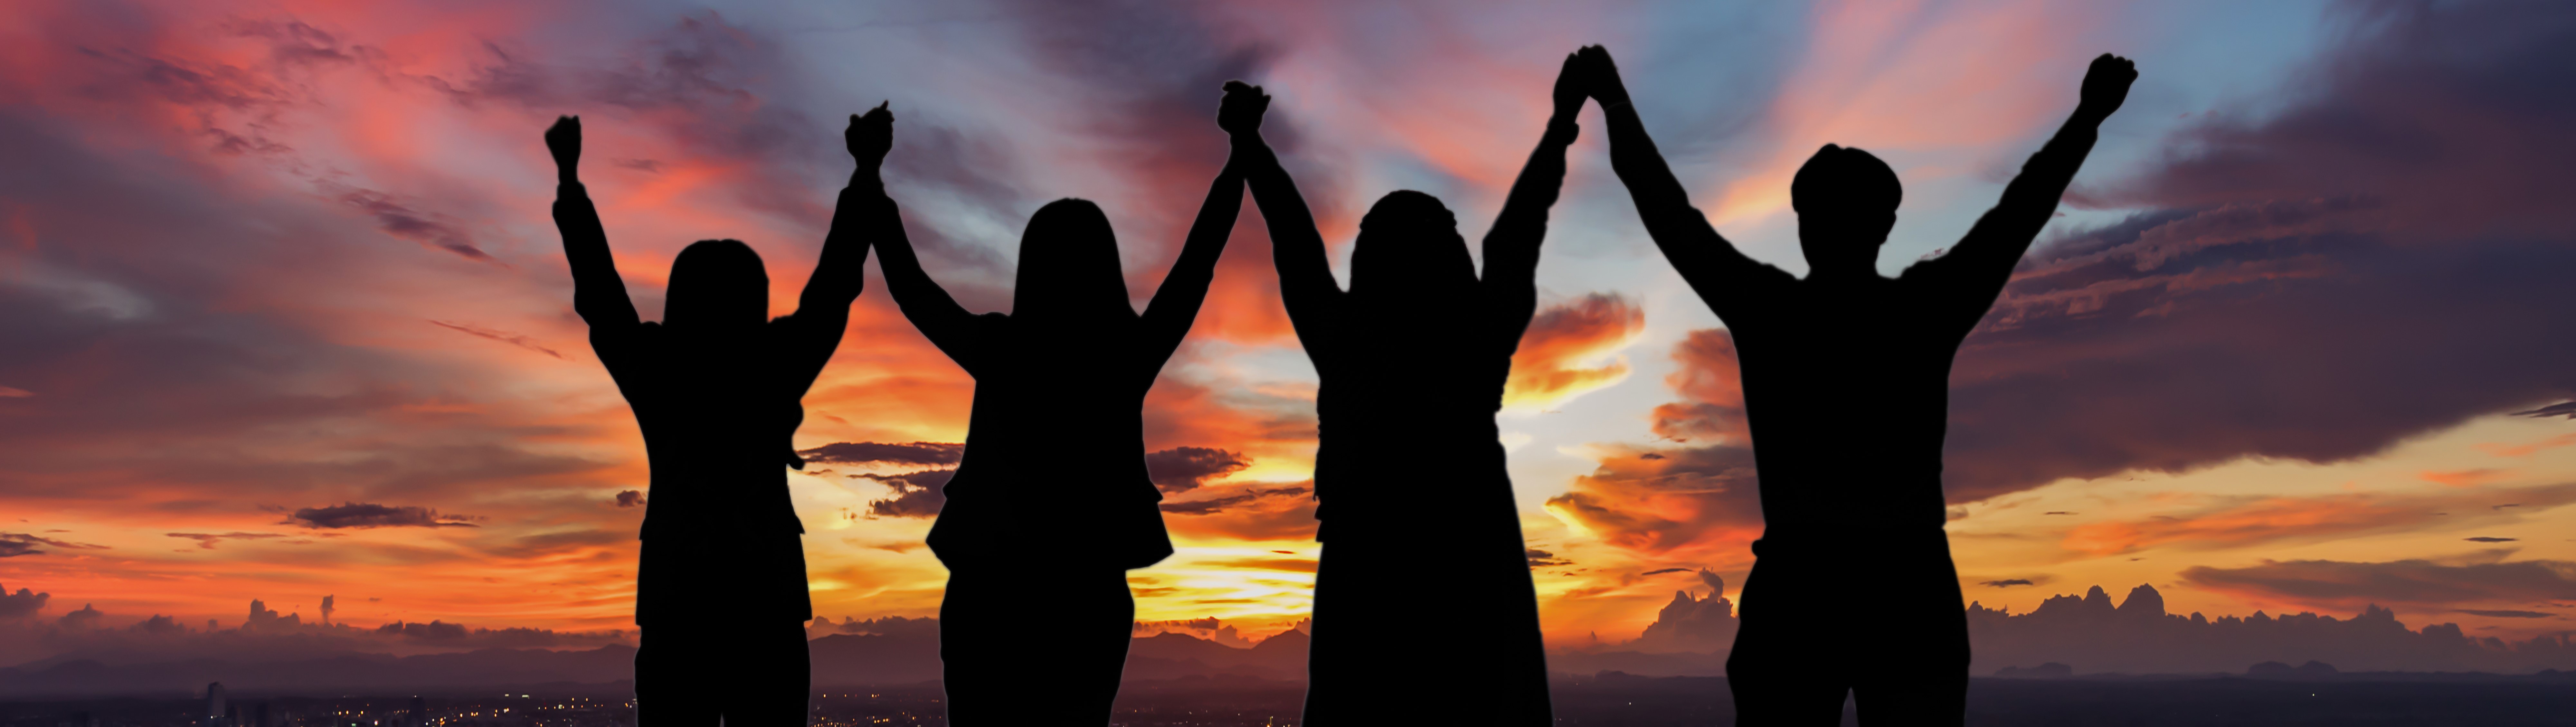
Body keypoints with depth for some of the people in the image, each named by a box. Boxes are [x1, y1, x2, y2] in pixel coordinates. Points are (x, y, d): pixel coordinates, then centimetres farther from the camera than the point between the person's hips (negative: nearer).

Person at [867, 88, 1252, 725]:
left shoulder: (998, 351, -7)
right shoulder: (1130, 357, -6)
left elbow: (910, 289, 7)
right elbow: (1200, 256, 3)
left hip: (988, 597, -1)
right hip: (1087, 601, 1)